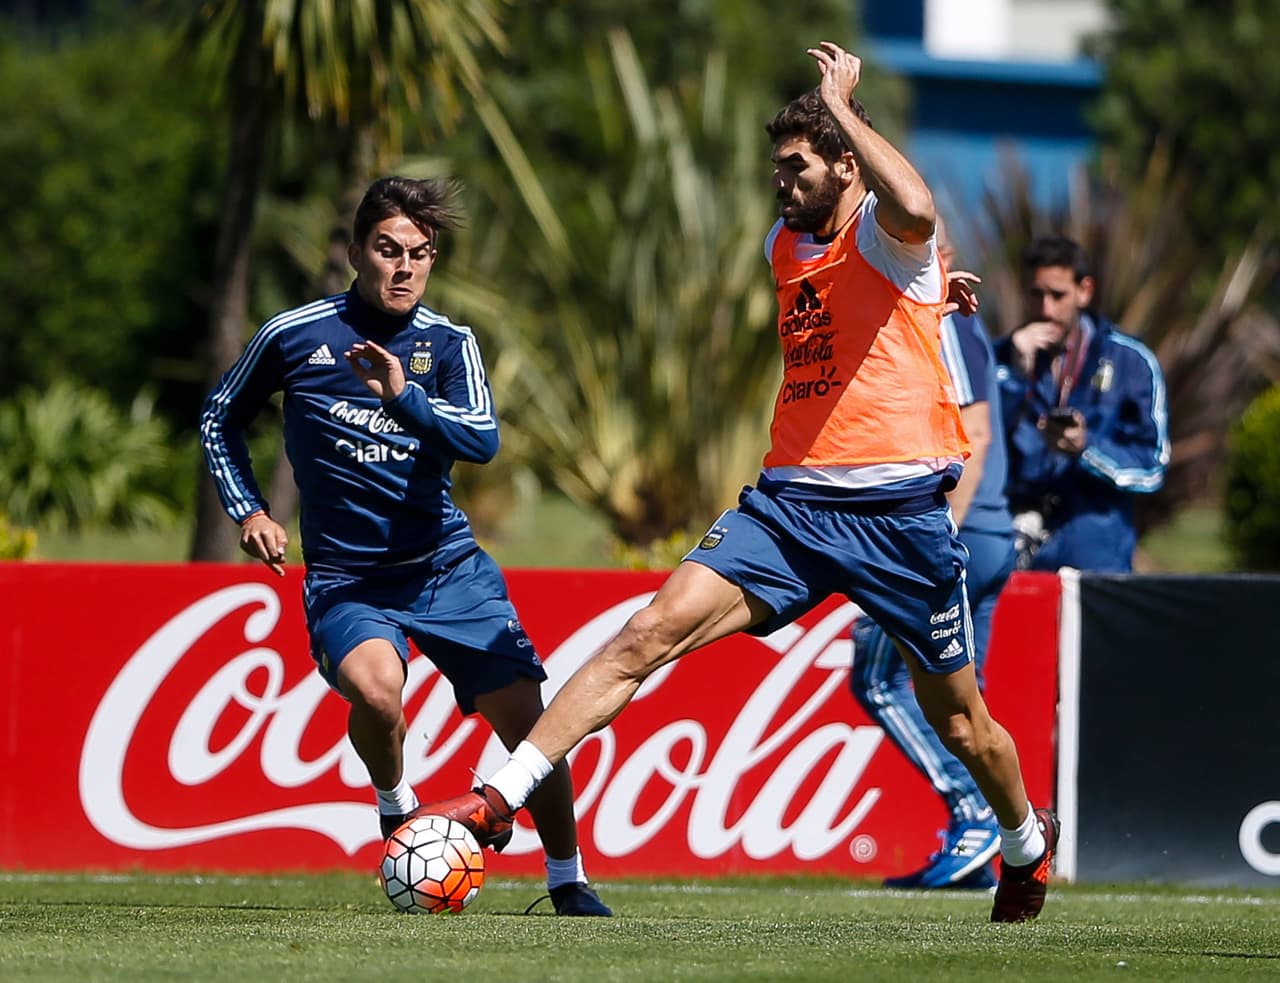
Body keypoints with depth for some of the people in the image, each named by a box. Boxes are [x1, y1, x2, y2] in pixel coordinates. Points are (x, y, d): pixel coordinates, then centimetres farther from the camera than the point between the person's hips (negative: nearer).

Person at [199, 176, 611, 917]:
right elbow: (221, 417, 14)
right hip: (346, 577, -2)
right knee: (375, 689, -32)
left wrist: (405, 396, -31)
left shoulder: (449, 343, 1)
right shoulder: (297, 336, -2)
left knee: (528, 720, -5)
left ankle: (569, 883, 16)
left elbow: (483, 440, -16)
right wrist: (248, 510, 3)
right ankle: (396, 806, 0)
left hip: (449, 569, 2)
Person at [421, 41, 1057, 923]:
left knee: (959, 720, 9)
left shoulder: (886, 237, -6)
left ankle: (1027, 843, 39)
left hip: (900, 511, -5)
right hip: (789, 502, 5)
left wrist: (842, 105, -23)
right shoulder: (784, 247, 16)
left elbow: (915, 209, -32)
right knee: (652, 632, -16)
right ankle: (501, 797, -21)